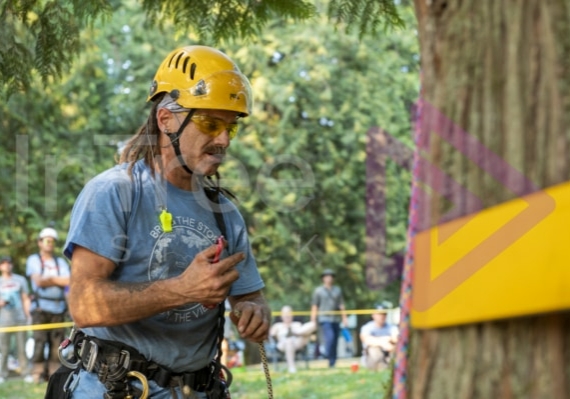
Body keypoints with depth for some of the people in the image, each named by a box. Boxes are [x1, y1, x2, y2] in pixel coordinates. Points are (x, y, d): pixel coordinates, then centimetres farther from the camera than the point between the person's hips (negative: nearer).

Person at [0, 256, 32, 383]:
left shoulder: (20, 280, 10)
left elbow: (26, 299, 10)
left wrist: (28, 315, 2)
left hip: (20, 319, -1)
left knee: (22, 348, -2)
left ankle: (26, 373, 1)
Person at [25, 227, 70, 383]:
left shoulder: (61, 262, 16)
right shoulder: (33, 260, 9)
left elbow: (69, 281, 2)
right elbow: (38, 281, -5)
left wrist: (49, 280, -9)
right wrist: (57, 280, -7)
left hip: (58, 307, 3)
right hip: (40, 307, -3)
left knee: (57, 343, -2)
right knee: (40, 341, -8)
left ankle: (54, 373, 0)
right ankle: (38, 373, -7)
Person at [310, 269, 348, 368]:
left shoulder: (337, 290, 15)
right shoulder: (318, 291, 5)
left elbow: (341, 305, 15)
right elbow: (314, 307, 2)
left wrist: (344, 318, 7)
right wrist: (313, 321, -5)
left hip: (336, 319, 4)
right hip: (324, 320, -4)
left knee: (335, 341, 2)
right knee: (330, 338, -22)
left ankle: (333, 363, 9)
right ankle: (330, 360, -16)